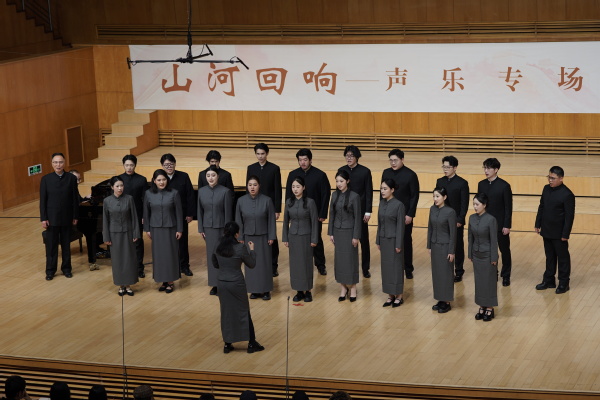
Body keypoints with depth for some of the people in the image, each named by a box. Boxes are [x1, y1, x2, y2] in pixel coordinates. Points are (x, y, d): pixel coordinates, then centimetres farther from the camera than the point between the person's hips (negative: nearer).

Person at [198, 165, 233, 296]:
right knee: (211, 255, 7)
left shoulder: (225, 191, -10)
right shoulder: (201, 191, 2)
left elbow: (228, 212, -9)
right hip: (208, 228, 4)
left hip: (221, 227, -4)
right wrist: (201, 229, 5)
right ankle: (214, 284, 14)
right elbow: (200, 211, 8)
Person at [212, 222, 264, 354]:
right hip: (237, 284, -4)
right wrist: (252, 249, 10)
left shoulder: (218, 247, -3)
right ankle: (251, 344, 17)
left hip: (222, 283, 4)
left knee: (226, 313, 14)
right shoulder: (240, 247, -17)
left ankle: (227, 344, 18)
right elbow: (252, 264, -4)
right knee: (244, 312, 10)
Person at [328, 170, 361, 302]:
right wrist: (331, 233, 5)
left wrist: (356, 236, -12)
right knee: (339, 259, 7)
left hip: (349, 231, -5)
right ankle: (343, 288, 17)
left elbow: (357, 217, -10)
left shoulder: (354, 196, -11)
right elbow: (332, 214, 8)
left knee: (350, 259, 1)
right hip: (337, 231, 5)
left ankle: (352, 288, 12)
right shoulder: (335, 195, 3)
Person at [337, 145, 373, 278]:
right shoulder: (341, 171, 3)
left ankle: (365, 268, 12)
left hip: (360, 210, -2)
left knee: (363, 239, 4)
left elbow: (369, 193, -4)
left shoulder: (365, 171, -5)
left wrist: (368, 211, -9)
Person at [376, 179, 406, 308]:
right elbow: (380, 223, 11)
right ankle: (390, 296, 19)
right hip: (383, 239, 7)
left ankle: (399, 297, 11)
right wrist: (378, 241, 11)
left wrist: (398, 244, -15)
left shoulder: (399, 205, -14)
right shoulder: (382, 203, 6)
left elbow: (400, 226, -14)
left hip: (394, 240, -7)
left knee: (396, 267, 1)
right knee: (386, 267, 10)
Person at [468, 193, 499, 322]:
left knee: (489, 282, 4)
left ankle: (489, 309, 14)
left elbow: (494, 240, -15)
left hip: (488, 255, -6)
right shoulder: (472, 218, 1)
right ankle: (482, 307, 23)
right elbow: (471, 238, 8)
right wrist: (470, 255, 9)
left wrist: (494, 259, -14)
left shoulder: (491, 219, -17)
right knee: (479, 282, 12)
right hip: (476, 255, 6)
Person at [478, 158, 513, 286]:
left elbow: (508, 207, -10)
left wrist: (507, 226, -12)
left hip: (500, 225, -4)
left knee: (505, 251, 8)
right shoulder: (481, 184, 2)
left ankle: (506, 276, 20)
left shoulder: (504, 186, -12)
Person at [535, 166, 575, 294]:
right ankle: (549, 280, 28)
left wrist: (565, 234, -17)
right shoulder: (546, 189, 3)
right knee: (549, 257, 18)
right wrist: (538, 224, 11)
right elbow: (541, 207, 12)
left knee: (563, 257, 7)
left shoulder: (567, 194, -19)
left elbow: (569, 216, -17)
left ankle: (564, 283, 16)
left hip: (559, 234, -7)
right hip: (546, 231, 7)